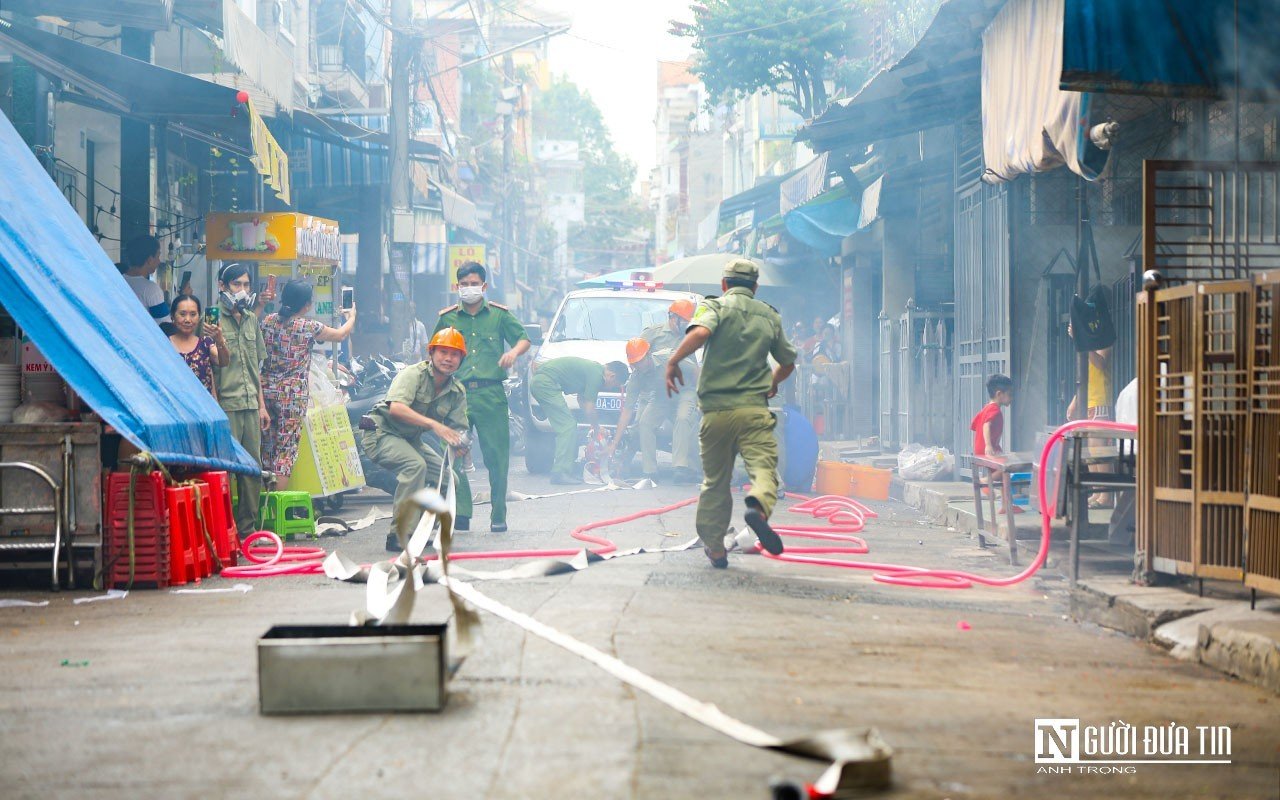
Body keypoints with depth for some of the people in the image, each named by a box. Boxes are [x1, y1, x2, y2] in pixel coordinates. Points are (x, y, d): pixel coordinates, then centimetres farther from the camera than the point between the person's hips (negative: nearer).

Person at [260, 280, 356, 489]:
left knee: (267, 445, 12)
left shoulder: (269, 321, 3)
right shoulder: (309, 327, -8)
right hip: (293, 393, -5)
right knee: (287, 447, -3)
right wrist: (352, 317, 30)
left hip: (266, 389, 5)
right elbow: (340, 335, 9)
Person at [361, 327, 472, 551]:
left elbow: (458, 428, 0)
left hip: (412, 440, 8)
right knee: (415, 465, -33)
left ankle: (417, 528, 10)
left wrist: (458, 441, -26)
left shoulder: (457, 392, 2)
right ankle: (401, 536, -30)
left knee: (451, 479, -2)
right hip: (381, 432, -8)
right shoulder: (413, 374, -19)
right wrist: (433, 424, -42)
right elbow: (396, 408, -35)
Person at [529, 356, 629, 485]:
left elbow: (581, 400, 29)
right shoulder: (596, 374, -11)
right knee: (567, 426, -10)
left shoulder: (592, 369, 18)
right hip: (546, 383, -11)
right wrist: (596, 427, 10)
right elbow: (589, 410, -8)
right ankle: (560, 473, -13)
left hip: (537, 382, 11)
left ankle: (561, 472, 11)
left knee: (568, 426, 12)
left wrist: (595, 426, 28)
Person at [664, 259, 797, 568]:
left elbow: (700, 332, -19)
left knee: (715, 481, 12)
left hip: (716, 409, 0)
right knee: (764, 467, -10)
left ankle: (715, 547, 16)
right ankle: (758, 506, -43)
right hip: (754, 409, 0)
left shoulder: (715, 306, 5)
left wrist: (673, 362, -8)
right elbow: (788, 363, 29)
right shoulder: (770, 316, 17)